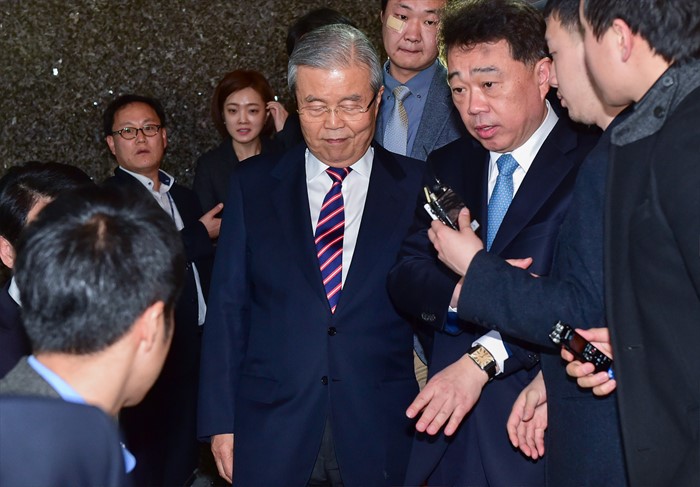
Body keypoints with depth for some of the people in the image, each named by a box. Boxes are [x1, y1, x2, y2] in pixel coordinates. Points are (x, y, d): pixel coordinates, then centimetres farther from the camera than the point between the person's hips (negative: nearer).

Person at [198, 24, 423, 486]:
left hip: (382, 434, -1)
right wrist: (221, 421, 1)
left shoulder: (418, 188, 1)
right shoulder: (253, 185, 5)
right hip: (270, 434, 1)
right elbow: (228, 309, 4)